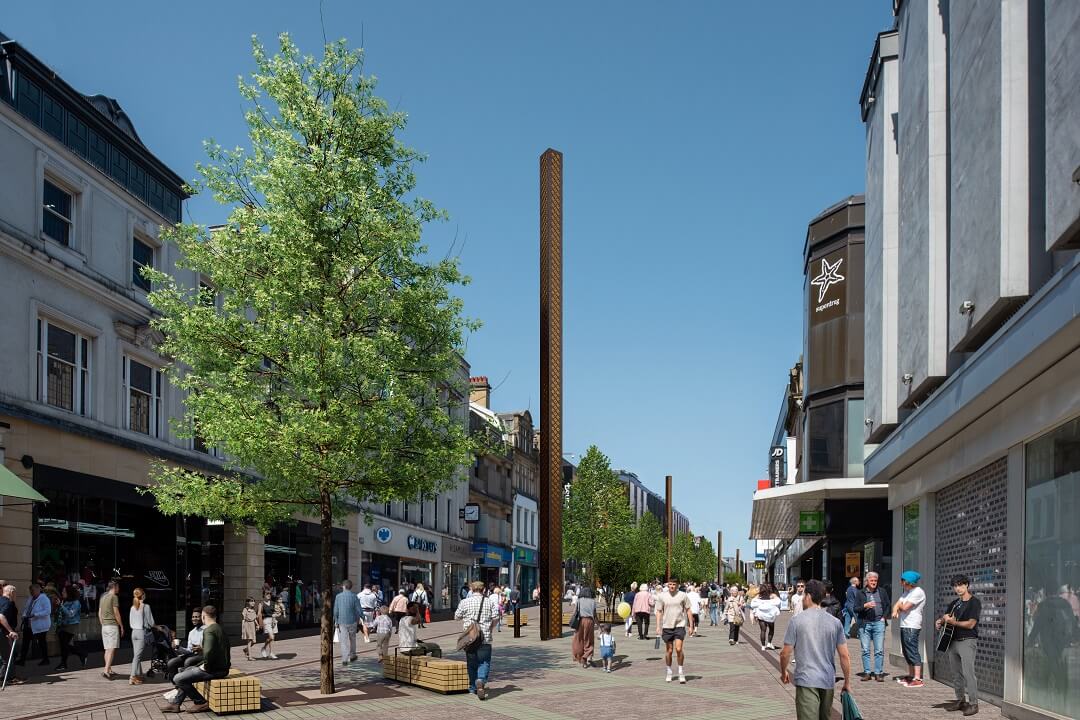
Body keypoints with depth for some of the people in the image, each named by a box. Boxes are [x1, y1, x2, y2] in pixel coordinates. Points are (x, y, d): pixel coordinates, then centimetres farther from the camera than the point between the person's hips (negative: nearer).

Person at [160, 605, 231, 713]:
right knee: (186, 672, 26)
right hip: (222, 667, 10)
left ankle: (201, 703, -1)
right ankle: (176, 704, 25)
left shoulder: (209, 631, -17)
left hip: (215, 670, -10)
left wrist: (205, 666, -16)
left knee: (178, 679, -8)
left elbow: (208, 651, -32)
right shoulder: (221, 629, 14)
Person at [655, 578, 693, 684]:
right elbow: (659, 612, 6)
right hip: (667, 626, 2)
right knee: (669, 651, 8)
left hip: (680, 625, -2)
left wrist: (691, 626, 3)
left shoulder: (682, 595, -1)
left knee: (678, 649, -14)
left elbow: (688, 610, 6)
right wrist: (658, 627, -1)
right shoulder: (662, 596, 1)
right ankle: (669, 672, 23)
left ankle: (681, 672, 0)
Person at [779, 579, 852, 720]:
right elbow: (845, 656, 3)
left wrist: (784, 672, 14)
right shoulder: (835, 622, 4)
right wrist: (847, 682, 13)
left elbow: (785, 653, -4)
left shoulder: (797, 619, -6)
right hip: (828, 681, 5)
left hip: (806, 681, -4)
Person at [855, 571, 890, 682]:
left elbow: (888, 606, 17)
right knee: (865, 650, 2)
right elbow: (855, 609, 4)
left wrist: (884, 617, 4)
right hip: (865, 624, 0)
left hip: (878, 623, 0)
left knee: (879, 650, -3)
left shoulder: (882, 592, 10)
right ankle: (867, 673, 8)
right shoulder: (861, 593, 6)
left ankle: (878, 673, 2)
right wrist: (865, 606, -13)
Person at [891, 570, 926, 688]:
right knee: (907, 652, 15)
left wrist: (900, 605, 3)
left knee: (913, 652, -12)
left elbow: (905, 607, -19)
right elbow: (897, 604, 13)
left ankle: (918, 679, -13)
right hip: (904, 626, 10)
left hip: (912, 627, -10)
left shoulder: (918, 592, -13)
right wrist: (895, 610, -9)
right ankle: (911, 676, 24)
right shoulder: (907, 592, 18)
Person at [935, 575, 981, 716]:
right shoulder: (955, 603, 16)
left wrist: (952, 622, -16)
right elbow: (946, 617, 26)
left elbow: (970, 624, -15)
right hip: (953, 641, 8)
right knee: (956, 674, 12)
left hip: (967, 641, -8)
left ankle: (973, 703, -11)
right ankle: (961, 700, 20)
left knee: (968, 673, -14)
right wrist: (940, 622, 4)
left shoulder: (974, 602, -7)